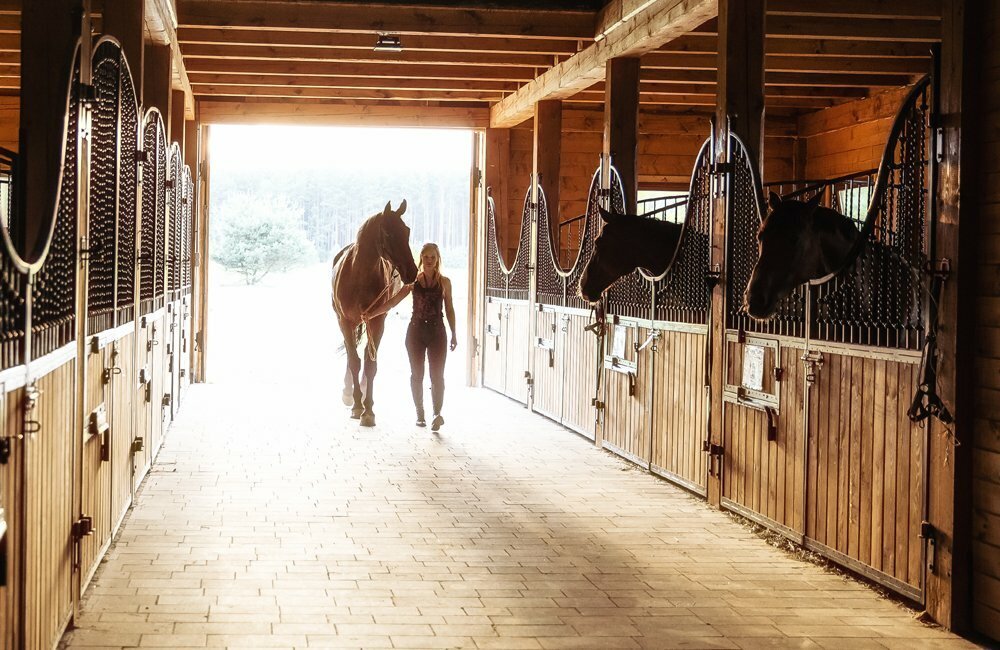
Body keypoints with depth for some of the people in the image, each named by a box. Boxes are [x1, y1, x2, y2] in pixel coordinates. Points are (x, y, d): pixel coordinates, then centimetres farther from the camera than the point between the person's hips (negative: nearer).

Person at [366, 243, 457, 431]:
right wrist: (371, 314, -7)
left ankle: (437, 413, -16)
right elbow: (393, 301, 1)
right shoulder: (413, 281, 3)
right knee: (417, 374, 7)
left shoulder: (444, 282, 2)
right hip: (416, 330, 2)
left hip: (437, 331, -1)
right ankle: (420, 413, 17)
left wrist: (453, 335, 4)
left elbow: (449, 309, 7)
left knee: (437, 374, -9)